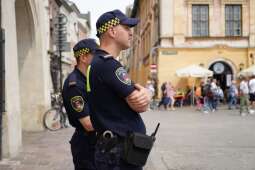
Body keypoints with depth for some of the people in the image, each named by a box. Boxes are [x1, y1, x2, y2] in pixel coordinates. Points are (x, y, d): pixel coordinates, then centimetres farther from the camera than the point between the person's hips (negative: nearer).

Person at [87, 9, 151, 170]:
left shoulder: (100, 62, 13)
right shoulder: (108, 64, -19)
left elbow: (131, 94, 11)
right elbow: (140, 106, -19)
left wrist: (144, 92, -10)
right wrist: (144, 95, 3)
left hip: (115, 145, 10)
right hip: (120, 150, -10)